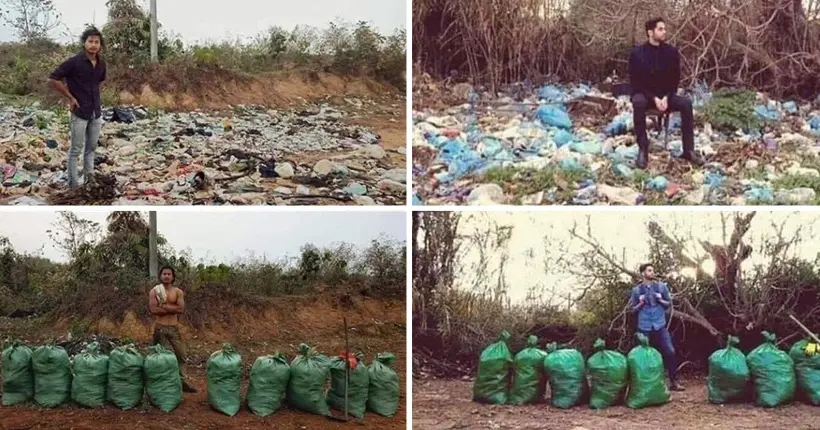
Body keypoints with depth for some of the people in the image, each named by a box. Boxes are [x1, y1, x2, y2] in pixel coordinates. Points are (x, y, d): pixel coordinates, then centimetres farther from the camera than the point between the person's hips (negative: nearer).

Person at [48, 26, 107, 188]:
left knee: (91, 147, 16)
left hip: (96, 112, 6)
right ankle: (74, 184, 9)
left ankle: (90, 179, 28)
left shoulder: (101, 64, 3)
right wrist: (70, 97, -9)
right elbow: (53, 79, -13)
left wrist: (92, 94, 12)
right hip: (79, 112, -6)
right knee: (76, 150, 2)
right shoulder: (74, 62, -15)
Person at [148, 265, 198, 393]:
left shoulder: (178, 292, 4)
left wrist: (164, 306, -13)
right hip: (160, 328, -2)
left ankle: (183, 381, 14)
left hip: (174, 328, 3)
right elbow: (153, 309, -16)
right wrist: (172, 309, -11)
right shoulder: (154, 291, -2)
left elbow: (181, 309, -10)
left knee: (181, 355, 5)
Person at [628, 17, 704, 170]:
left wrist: (666, 97, -15)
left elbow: (675, 79, 3)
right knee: (638, 103, -37)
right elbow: (635, 82, -11)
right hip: (644, 94, -3)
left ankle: (688, 150, -19)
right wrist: (654, 98, -22)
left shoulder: (671, 51, -1)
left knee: (686, 103, -24)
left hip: (665, 95, 3)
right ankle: (643, 149, -30)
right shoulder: (637, 53, -10)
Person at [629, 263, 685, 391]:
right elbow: (632, 309, 8)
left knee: (670, 351, -8)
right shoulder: (636, 290, 3)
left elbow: (670, 304, 11)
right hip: (644, 327, -1)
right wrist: (640, 303, -10)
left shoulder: (662, 286, 6)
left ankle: (674, 382, -1)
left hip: (660, 325, 1)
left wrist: (661, 300, -7)